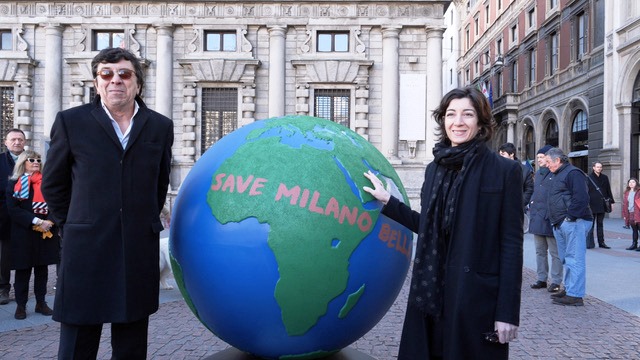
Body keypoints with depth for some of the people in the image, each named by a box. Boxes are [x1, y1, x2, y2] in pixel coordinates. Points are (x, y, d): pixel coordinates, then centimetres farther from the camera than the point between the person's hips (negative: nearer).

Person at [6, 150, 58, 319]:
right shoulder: (14, 184, 1)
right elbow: (13, 209, -9)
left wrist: (49, 221, -11)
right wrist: (36, 221, -19)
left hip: (46, 233, 3)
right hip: (23, 234, -3)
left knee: (42, 269, 8)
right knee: (23, 270, 3)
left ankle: (41, 302, 17)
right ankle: (21, 305, 13)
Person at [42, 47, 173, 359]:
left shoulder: (160, 126, 7)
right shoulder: (70, 122, 3)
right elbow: (53, 185, 10)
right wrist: (75, 225, 10)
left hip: (139, 254, 2)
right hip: (85, 252, -1)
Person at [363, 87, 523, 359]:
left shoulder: (505, 170, -6)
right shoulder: (434, 168, 9)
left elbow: (511, 245, -8)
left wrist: (508, 313, -10)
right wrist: (388, 201, 14)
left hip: (478, 297, -4)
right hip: (431, 294, 5)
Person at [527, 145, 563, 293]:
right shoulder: (538, 173, 16)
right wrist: (531, 206, 13)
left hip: (550, 219, -8)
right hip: (537, 218, 8)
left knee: (554, 252, 1)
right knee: (540, 251, 14)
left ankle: (556, 281, 8)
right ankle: (542, 279, 22)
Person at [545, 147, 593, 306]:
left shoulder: (573, 173, -10)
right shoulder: (557, 175, 22)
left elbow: (581, 198, -20)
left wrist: (570, 216, -20)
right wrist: (554, 219, 20)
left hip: (573, 222, -11)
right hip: (560, 224, 11)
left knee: (574, 258, -9)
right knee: (566, 258, 15)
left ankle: (575, 295, -7)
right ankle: (569, 289, 24)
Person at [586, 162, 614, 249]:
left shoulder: (605, 178, 11)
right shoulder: (589, 178, -3)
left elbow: (608, 191, 15)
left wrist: (611, 202, 9)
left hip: (602, 205, 4)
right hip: (592, 205, -4)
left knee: (600, 224, 11)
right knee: (591, 224, -2)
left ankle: (601, 242, 15)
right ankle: (590, 243, 0)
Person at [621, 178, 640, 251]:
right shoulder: (626, 193, 13)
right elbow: (624, 204, 15)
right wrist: (624, 215, 11)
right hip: (630, 214, 6)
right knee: (634, 230, 13)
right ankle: (634, 244, 19)